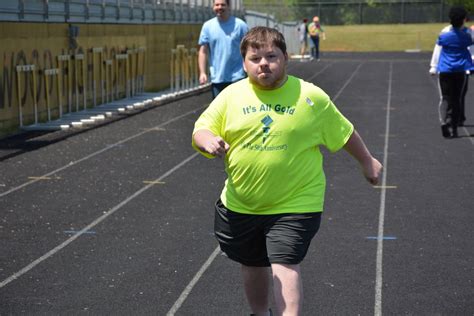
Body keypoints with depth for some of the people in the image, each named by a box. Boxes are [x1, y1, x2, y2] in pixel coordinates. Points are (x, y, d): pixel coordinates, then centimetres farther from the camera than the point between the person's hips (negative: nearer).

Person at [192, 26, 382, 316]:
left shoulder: (311, 97, -6)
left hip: (294, 205, -3)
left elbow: (344, 132, 6)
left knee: (285, 267, -15)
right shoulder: (231, 95, -2)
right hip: (240, 205, 4)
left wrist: (368, 161, 15)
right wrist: (208, 141, -26)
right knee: (253, 267, 19)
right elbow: (200, 131, -3)